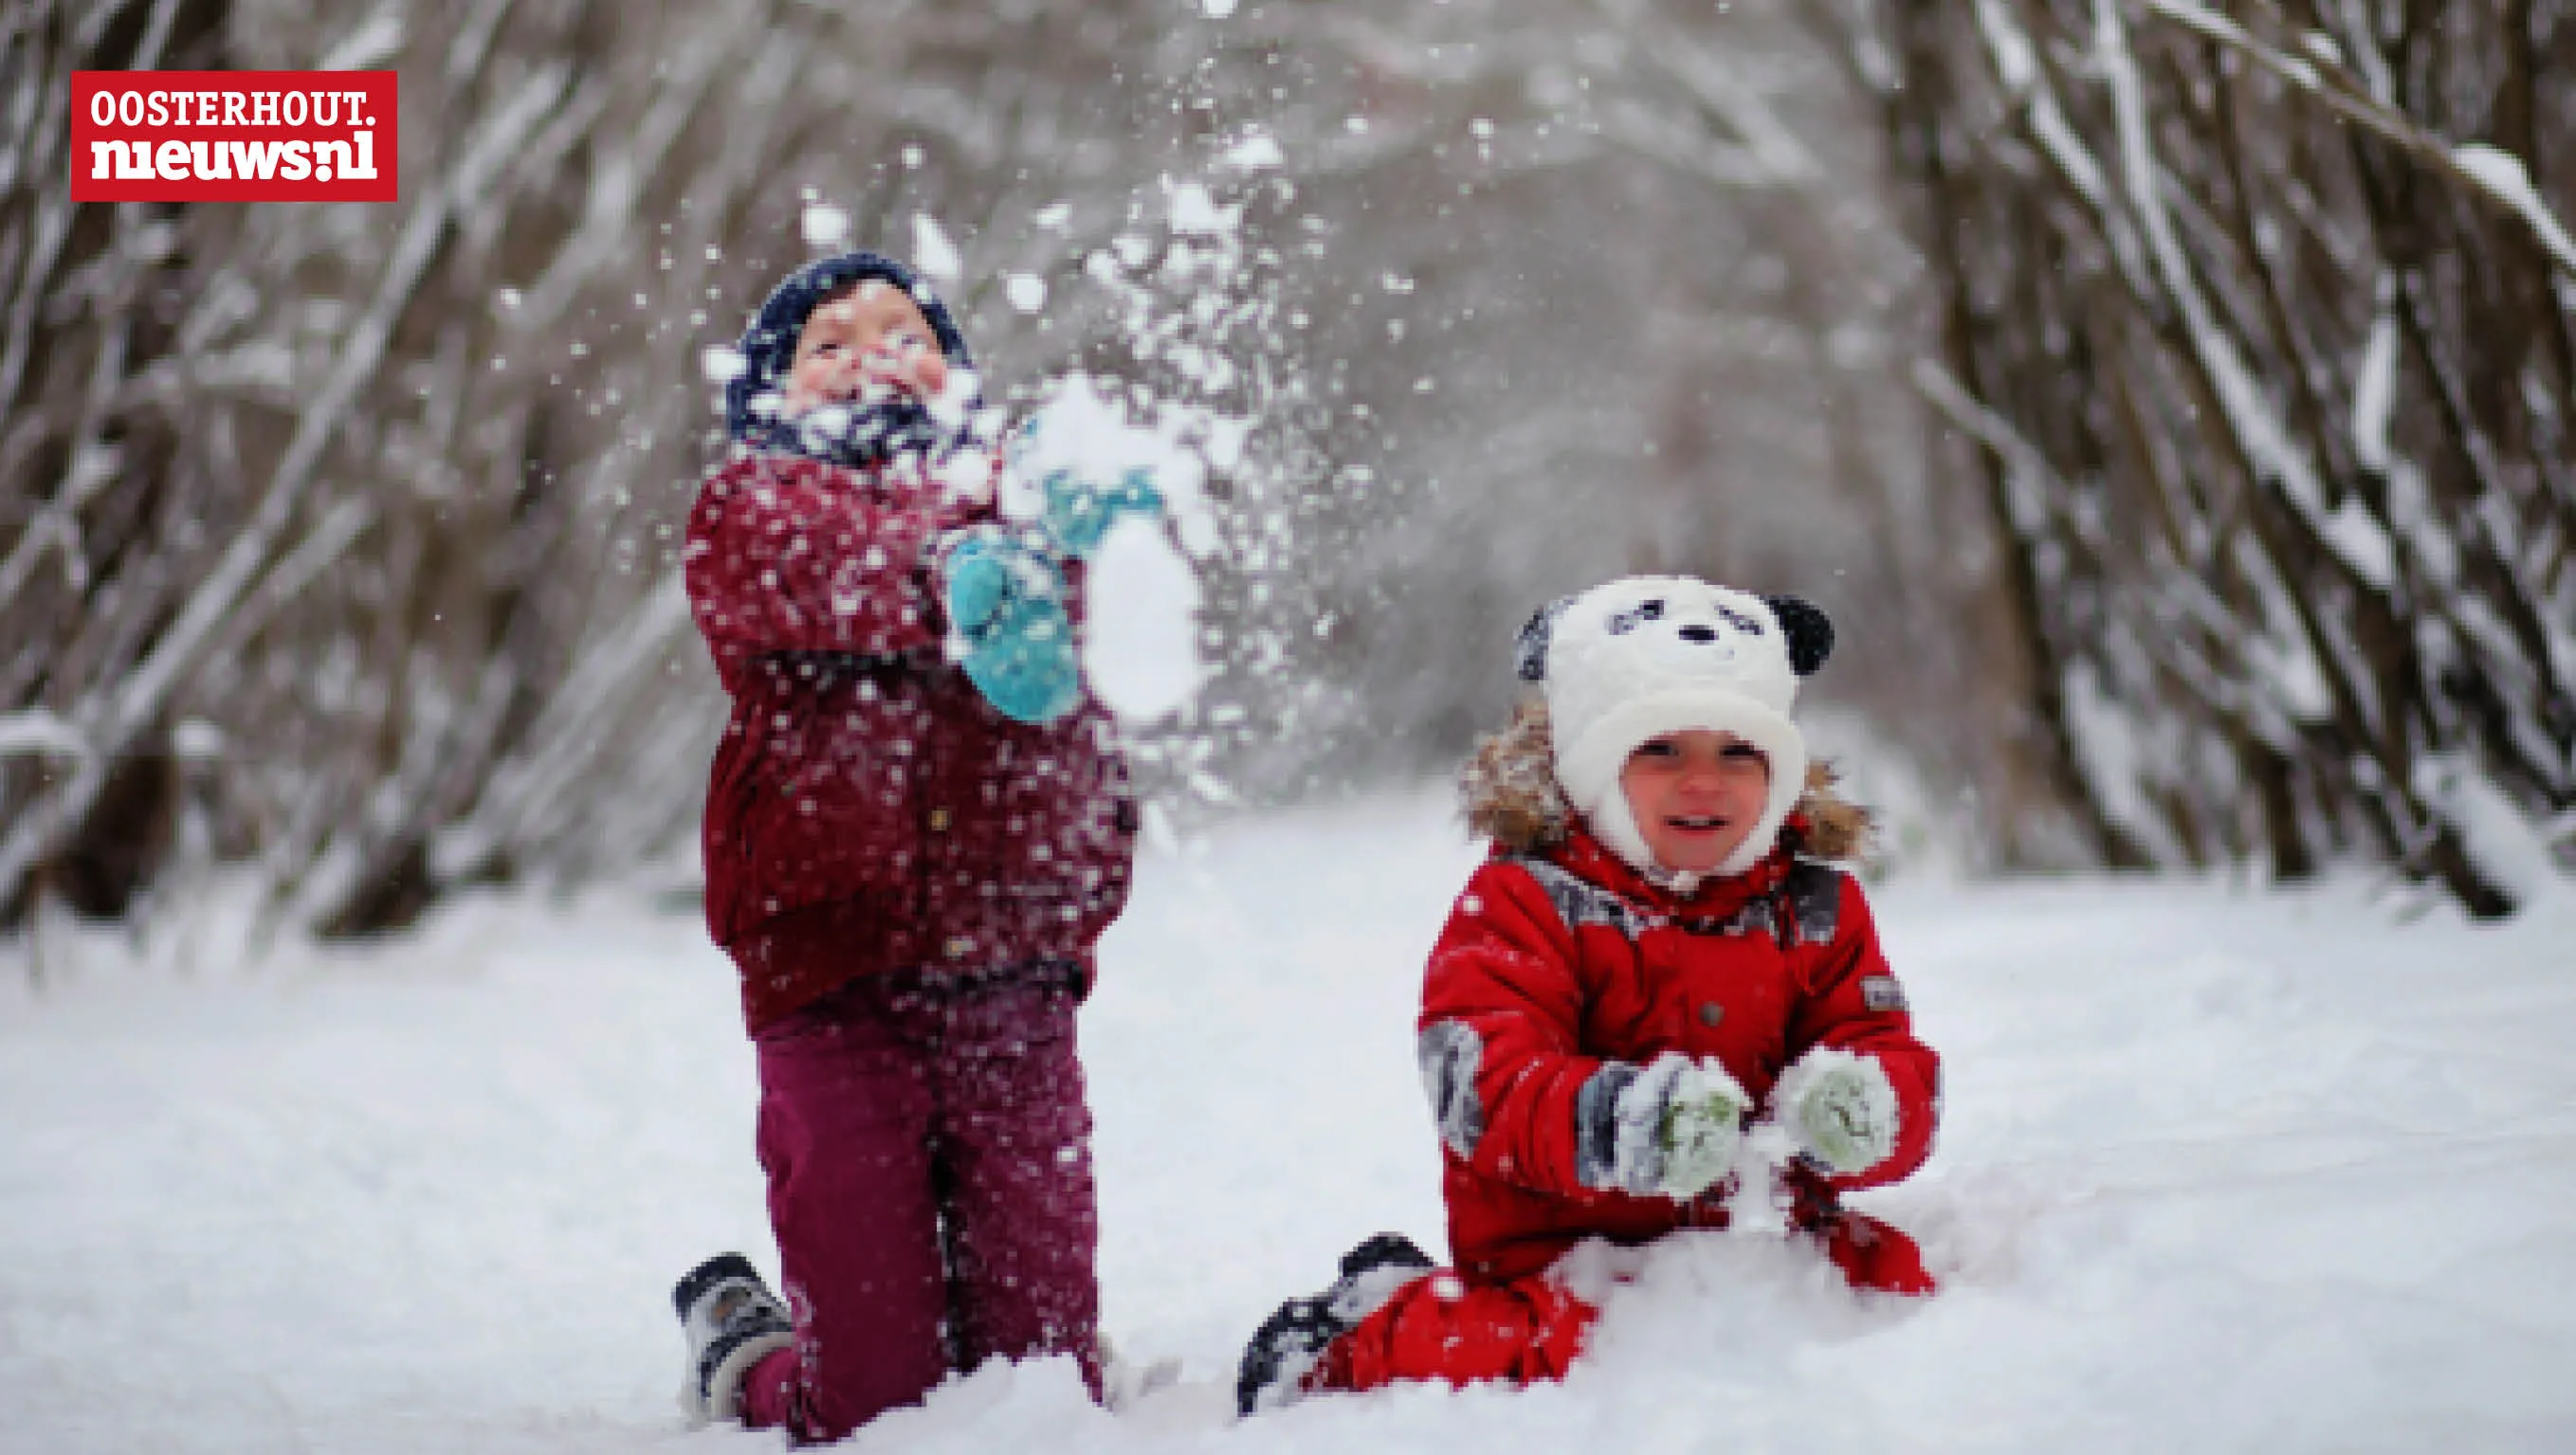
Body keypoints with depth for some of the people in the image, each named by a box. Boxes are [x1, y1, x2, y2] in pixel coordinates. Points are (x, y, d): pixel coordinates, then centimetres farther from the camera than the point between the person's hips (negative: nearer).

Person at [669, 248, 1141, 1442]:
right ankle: (740, 1350, 33)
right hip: (838, 985, -3)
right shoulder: (751, 503, 9)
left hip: (1011, 988, 3)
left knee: (1045, 1370, 5)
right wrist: (945, 575, -35)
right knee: (869, 1404, 2)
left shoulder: (1002, 492, 16)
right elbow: (820, 562, -16)